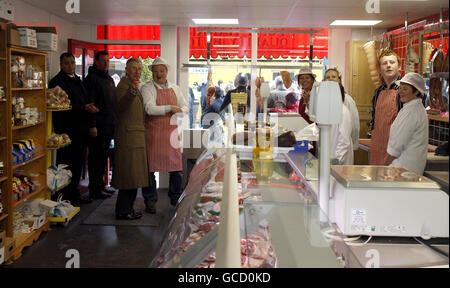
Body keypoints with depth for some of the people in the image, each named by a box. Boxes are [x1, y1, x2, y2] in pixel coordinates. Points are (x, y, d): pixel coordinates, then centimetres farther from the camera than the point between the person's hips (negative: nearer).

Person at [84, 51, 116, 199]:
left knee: (103, 156, 14)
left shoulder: (109, 79, 19)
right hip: (98, 126, -8)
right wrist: (92, 125, -20)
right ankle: (94, 189, 3)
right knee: (96, 157, -3)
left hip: (109, 125, 8)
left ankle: (100, 185, 23)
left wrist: (113, 123, 19)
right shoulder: (92, 78, -8)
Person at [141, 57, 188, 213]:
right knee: (150, 167, 0)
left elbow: (185, 107, 16)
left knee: (176, 166, 6)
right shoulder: (147, 88, -1)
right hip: (153, 131, -4)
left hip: (171, 131, 4)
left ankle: (175, 198, 25)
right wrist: (170, 108, -14)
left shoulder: (175, 88, 15)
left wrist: (179, 112, -6)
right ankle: (150, 201, 12)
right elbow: (150, 108, -14)